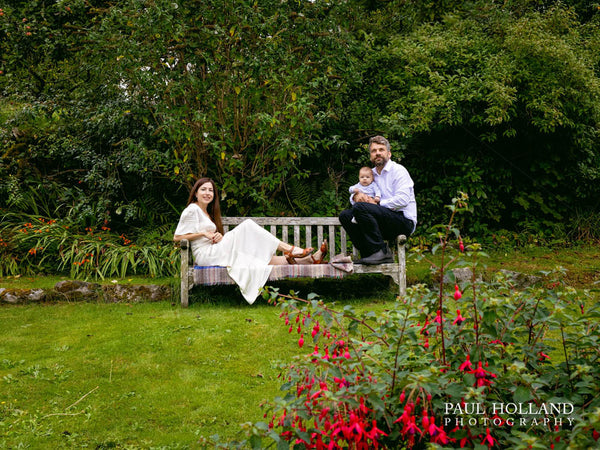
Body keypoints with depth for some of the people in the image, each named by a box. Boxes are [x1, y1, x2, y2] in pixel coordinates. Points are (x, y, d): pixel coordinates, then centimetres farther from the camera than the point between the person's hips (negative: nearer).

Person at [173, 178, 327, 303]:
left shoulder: (208, 212, 25)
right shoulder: (192, 210, -1)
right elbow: (177, 237, -8)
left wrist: (219, 236, -2)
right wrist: (203, 233, -11)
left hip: (217, 253, 8)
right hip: (206, 255, -8)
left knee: (263, 257, -6)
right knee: (247, 226, -20)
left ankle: (309, 259, -15)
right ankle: (289, 250, -20)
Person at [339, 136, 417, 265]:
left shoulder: (398, 170, -1)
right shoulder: (371, 174, 20)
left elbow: (403, 200, -15)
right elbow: (353, 197, 21)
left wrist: (378, 203, -14)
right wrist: (356, 196, -4)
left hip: (404, 222, -8)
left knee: (360, 207, -26)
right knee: (345, 215, -3)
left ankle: (381, 252, -22)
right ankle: (368, 254, -12)